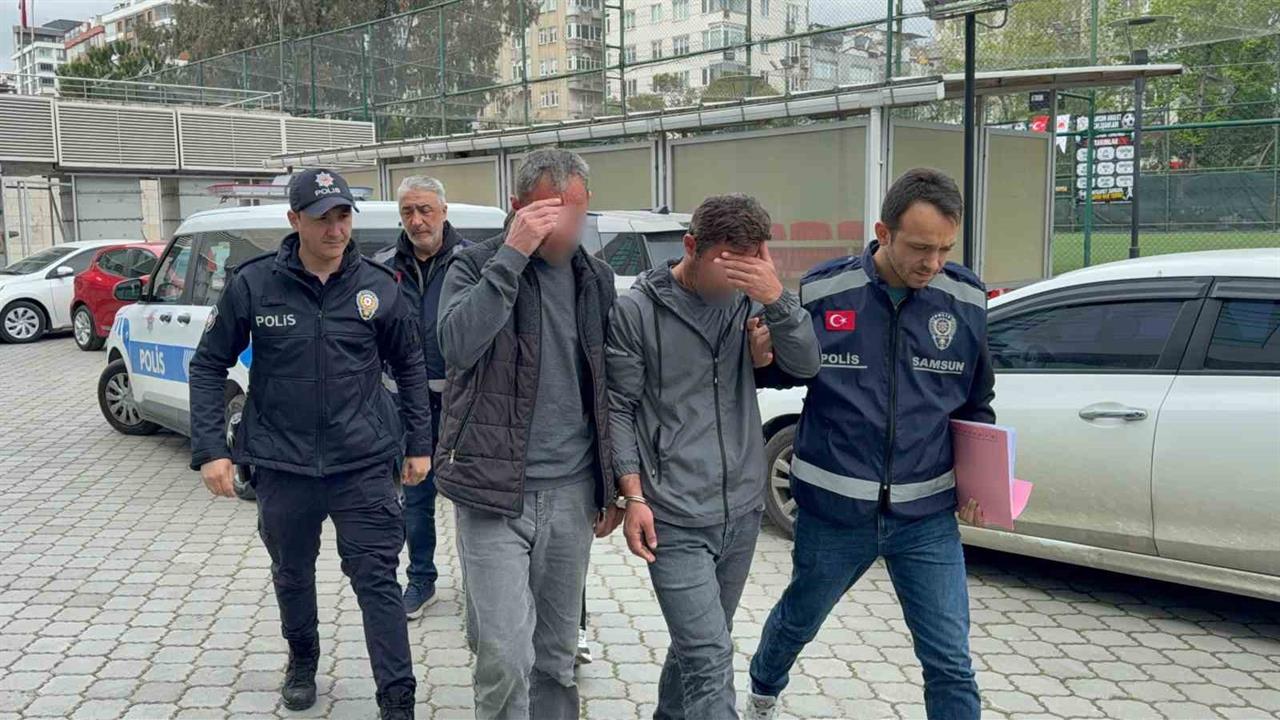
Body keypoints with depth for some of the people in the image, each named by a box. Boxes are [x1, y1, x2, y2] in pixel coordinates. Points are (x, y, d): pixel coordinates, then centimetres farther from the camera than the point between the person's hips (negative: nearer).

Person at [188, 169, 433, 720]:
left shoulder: (377, 286, -4)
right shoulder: (254, 284, -6)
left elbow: (409, 364, 8)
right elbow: (209, 364, 1)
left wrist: (419, 442, 8)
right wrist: (210, 448, -6)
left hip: (364, 463, -1)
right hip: (282, 464, 1)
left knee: (377, 581, -2)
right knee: (292, 575, 19)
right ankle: (302, 662, 45)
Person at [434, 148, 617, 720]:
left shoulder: (596, 280, 9)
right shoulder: (476, 266, -4)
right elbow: (458, 345, -24)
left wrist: (613, 484, 15)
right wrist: (512, 255, -24)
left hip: (571, 493, 4)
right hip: (495, 492, -4)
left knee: (557, 651, 14)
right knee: (504, 656, -8)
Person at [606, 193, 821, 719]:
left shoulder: (750, 299, 2)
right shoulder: (637, 309, -9)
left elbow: (805, 365, -8)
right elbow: (617, 407, -6)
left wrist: (776, 297, -24)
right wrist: (634, 496, -11)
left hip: (743, 510, 5)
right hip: (675, 518, -5)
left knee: (700, 647, 19)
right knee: (710, 661, -8)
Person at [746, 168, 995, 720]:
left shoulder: (966, 299, -5)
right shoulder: (822, 291, -12)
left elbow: (976, 401, 10)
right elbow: (781, 374, 2)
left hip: (927, 515, 1)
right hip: (833, 508, 0)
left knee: (950, 664, 0)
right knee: (798, 620, 24)